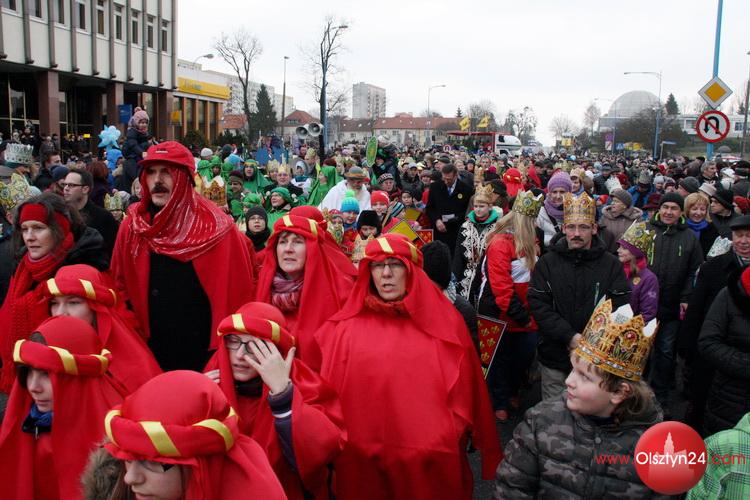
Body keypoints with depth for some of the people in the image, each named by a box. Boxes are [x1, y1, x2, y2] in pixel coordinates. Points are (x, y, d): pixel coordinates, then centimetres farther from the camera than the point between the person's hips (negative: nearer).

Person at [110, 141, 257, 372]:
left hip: (206, 353, -3)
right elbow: (122, 288, 8)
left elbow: (238, 291, -7)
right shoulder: (133, 225, 0)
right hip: (149, 351, 3)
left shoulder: (216, 226, -11)